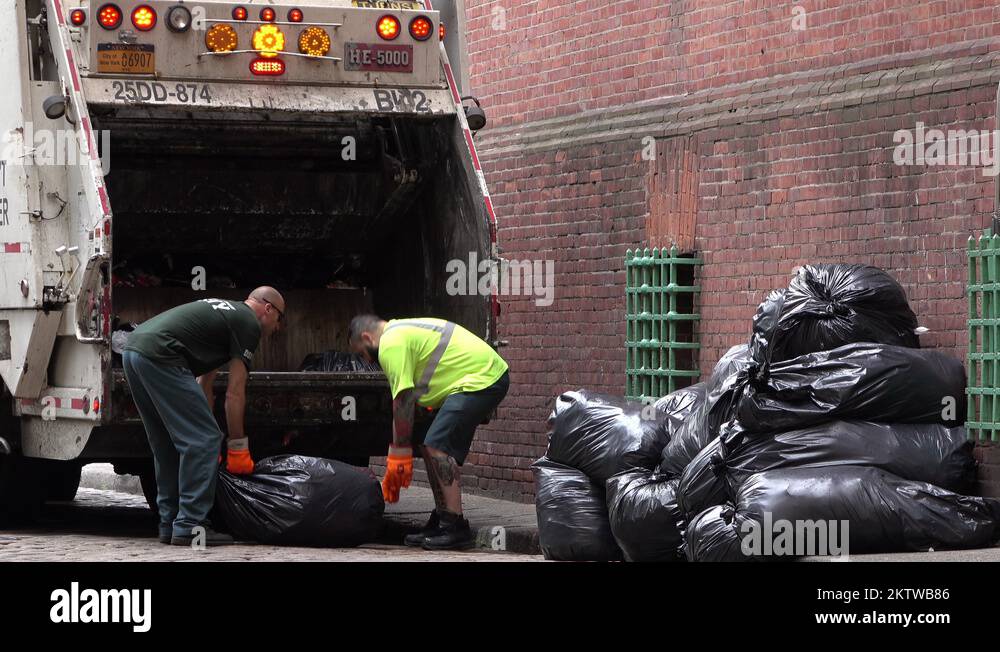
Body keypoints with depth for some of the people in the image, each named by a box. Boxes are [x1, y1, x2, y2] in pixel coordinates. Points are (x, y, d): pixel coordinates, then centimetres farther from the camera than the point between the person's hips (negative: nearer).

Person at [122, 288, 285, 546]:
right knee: (202, 441, -4)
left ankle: (170, 525, 22)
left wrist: (205, 429, 32)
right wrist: (237, 447, 8)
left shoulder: (224, 312, 31)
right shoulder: (249, 323, 4)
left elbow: (203, 383, 32)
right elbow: (235, 393, 1)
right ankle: (190, 527, -5)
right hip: (159, 355, -10)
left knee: (168, 445, 19)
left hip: (132, 349, 10)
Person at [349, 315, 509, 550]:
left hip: (481, 379, -11)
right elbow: (413, 399, 25)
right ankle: (441, 520, 19)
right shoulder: (401, 332, 23)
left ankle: (455, 528, -16)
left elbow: (403, 401, -13)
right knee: (430, 445, 13)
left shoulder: (391, 344, -10)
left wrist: (399, 454, -7)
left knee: (437, 445, -15)